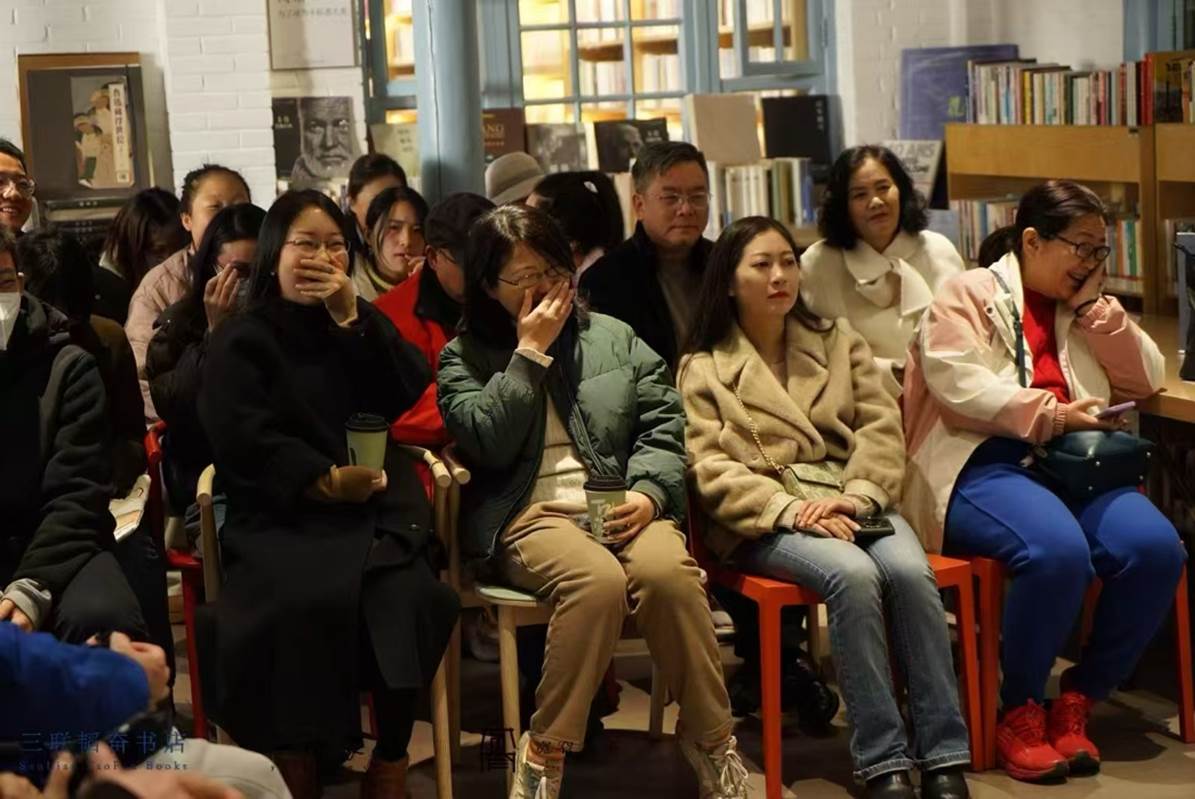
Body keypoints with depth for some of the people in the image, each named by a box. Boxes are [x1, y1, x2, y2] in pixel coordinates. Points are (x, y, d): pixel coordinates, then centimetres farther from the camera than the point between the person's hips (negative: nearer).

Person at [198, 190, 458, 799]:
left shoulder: (362, 323, 20)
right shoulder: (241, 341, 9)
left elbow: (408, 395, 3)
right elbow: (244, 440, -6)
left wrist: (351, 317, -5)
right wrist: (325, 480, -17)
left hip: (374, 504, 3)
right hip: (281, 516, -2)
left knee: (404, 598, -28)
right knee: (301, 602, -34)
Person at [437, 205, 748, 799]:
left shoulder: (613, 337, 18)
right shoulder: (464, 358, 11)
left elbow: (663, 424, 12)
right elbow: (490, 442, -7)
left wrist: (647, 492, -7)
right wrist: (531, 353, -5)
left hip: (619, 506, 2)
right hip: (528, 515, -2)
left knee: (667, 570, -33)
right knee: (599, 579, -37)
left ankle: (711, 740, -18)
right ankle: (545, 751, -24)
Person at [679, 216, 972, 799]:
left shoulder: (838, 340, 20)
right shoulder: (703, 368, 10)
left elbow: (882, 427, 8)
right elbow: (713, 468, -2)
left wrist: (854, 496, -12)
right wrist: (790, 510, -18)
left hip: (852, 502, 3)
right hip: (765, 521, -3)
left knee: (910, 571, -31)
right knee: (852, 574, -35)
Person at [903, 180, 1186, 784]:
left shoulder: (1085, 309, 27)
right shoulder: (968, 295, 8)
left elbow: (1145, 381, 18)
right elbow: (957, 381, -9)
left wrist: (1094, 307, 10)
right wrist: (1050, 415, -15)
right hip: (983, 465, -6)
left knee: (1156, 547, -25)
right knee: (1057, 551, -36)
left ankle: (1078, 700, -8)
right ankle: (1019, 710, -14)